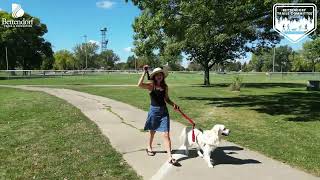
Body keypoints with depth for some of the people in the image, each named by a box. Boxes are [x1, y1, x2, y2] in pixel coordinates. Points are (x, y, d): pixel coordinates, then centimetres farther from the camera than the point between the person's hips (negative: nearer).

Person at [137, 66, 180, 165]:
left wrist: (174, 104, -2)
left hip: (164, 111, 2)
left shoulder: (165, 86, 3)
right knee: (152, 131, 18)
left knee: (166, 134, -4)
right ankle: (149, 147, 46)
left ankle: (170, 157, 0)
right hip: (154, 110, -2)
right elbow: (140, 84, -28)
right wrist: (144, 72, -26)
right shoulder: (151, 85, -9)